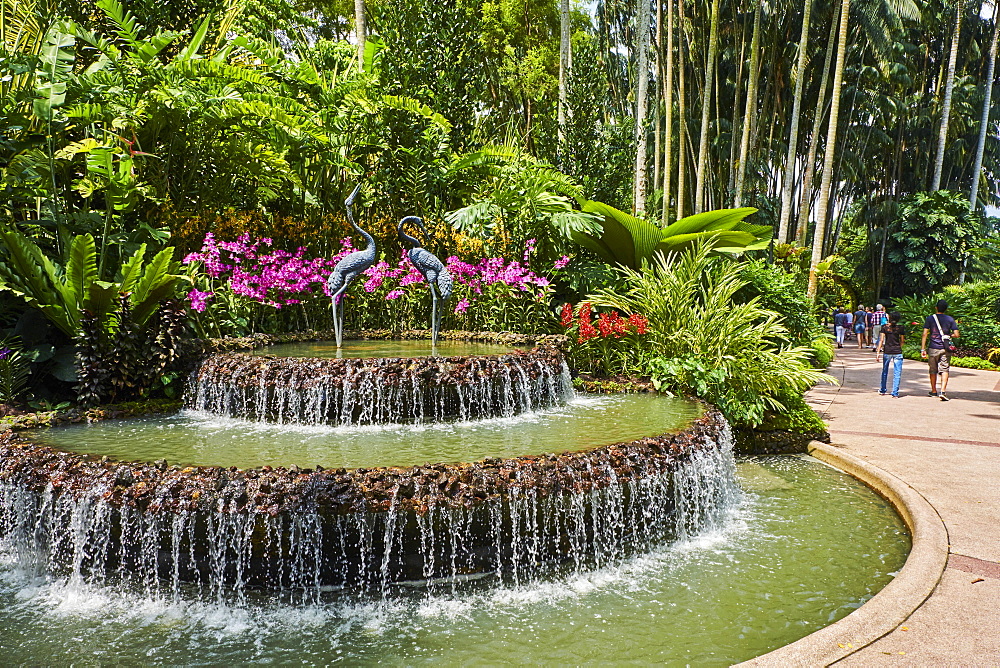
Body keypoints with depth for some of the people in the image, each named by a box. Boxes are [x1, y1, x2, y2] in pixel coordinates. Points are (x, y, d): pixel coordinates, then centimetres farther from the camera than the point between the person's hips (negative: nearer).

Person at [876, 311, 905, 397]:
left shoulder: (884, 327, -2)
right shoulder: (901, 328, -1)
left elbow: (881, 340, -7)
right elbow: (902, 341, 8)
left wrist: (878, 352, -7)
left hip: (887, 351, 1)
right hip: (898, 352, -1)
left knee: (885, 371, 16)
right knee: (897, 373, 3)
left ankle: (882, 391, 27)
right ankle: (895, 393, 0)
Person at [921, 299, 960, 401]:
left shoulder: (929, 318, -1)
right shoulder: (950, 319, 1)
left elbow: (925, 334, -6)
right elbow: (956, 335, -3)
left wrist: (922, 349, -5)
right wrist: (949, 335, 19)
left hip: (933, 348, 0)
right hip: (945, 349, 0)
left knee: (933, 370, 13)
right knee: (944, 370, 0)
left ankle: (933, 391, 25)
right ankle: (943, 391, -15)